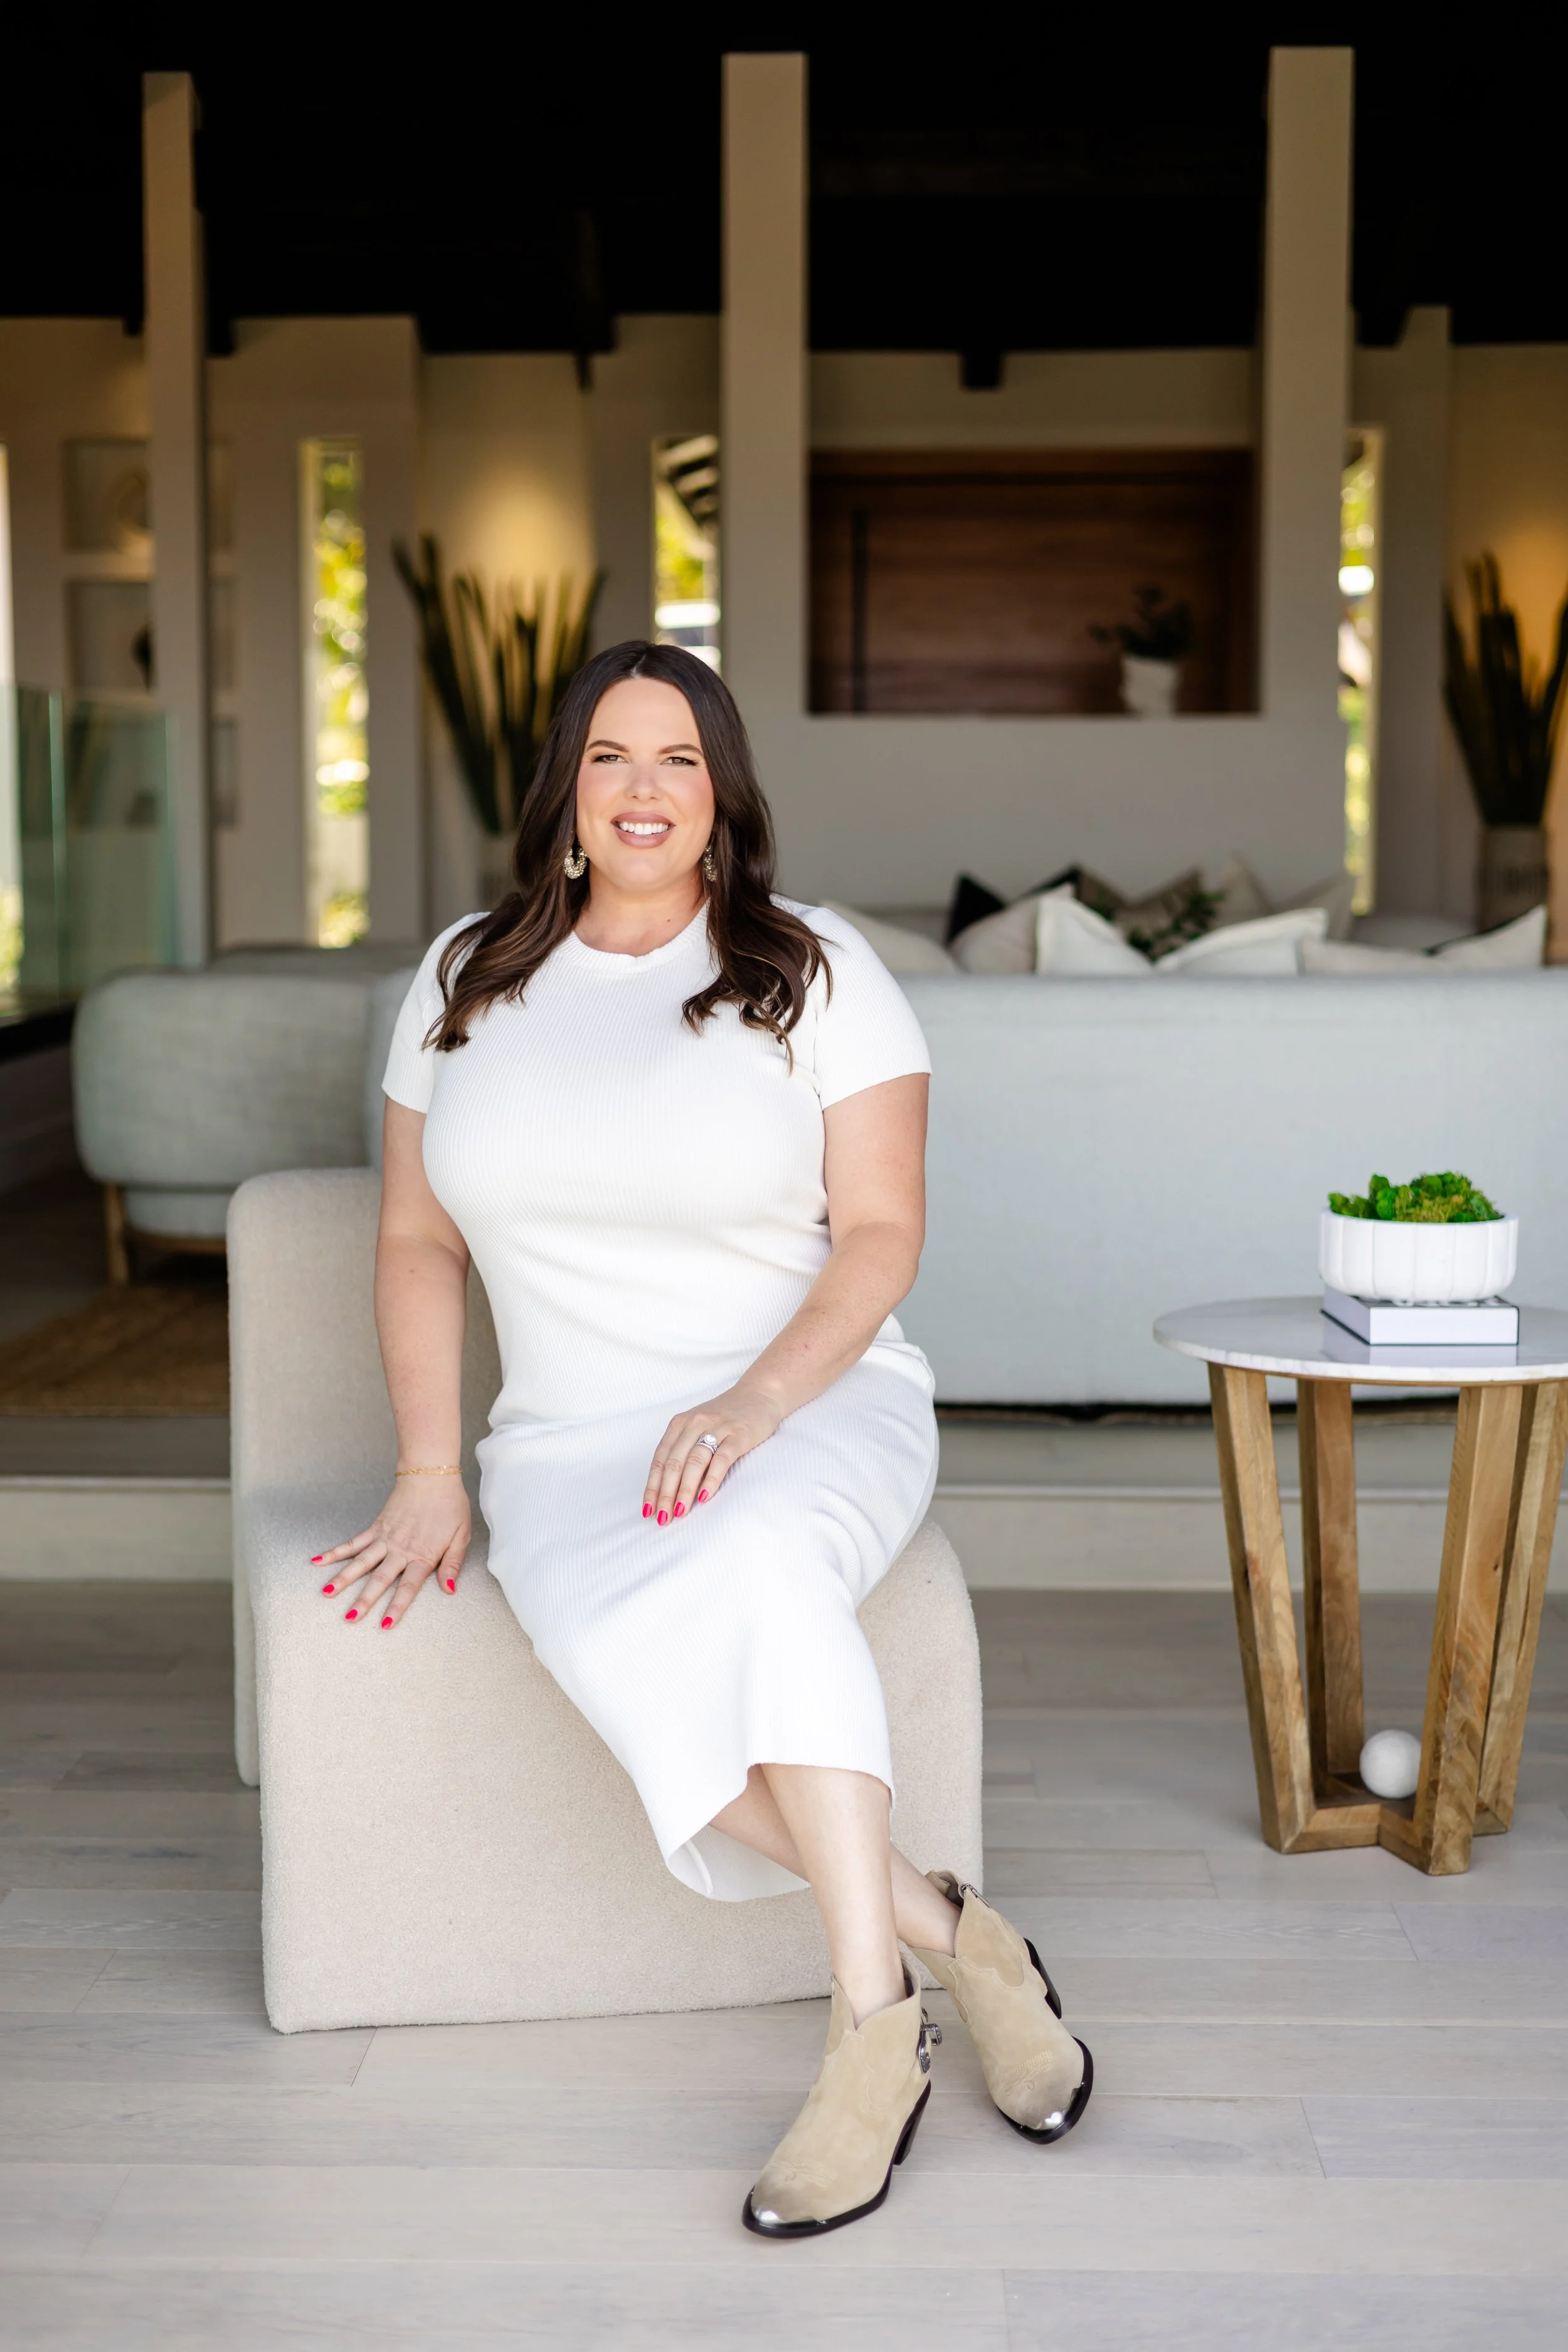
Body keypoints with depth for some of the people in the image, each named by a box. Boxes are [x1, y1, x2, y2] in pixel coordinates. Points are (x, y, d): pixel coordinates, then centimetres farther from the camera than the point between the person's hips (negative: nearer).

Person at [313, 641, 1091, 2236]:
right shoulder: (468, 980, 11)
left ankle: (871, 2018, -33)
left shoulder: (816, 971, 2)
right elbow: (417, 1240, 12)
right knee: (619, 1650, -34)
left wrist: (756, 1401, -21)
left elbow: (881, 1235, -4)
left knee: (750, 1561, -39)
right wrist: (428, 1478, 1)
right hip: (574, 1444, 2)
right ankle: (948, 1935, -23)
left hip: (817, 1404, -2)